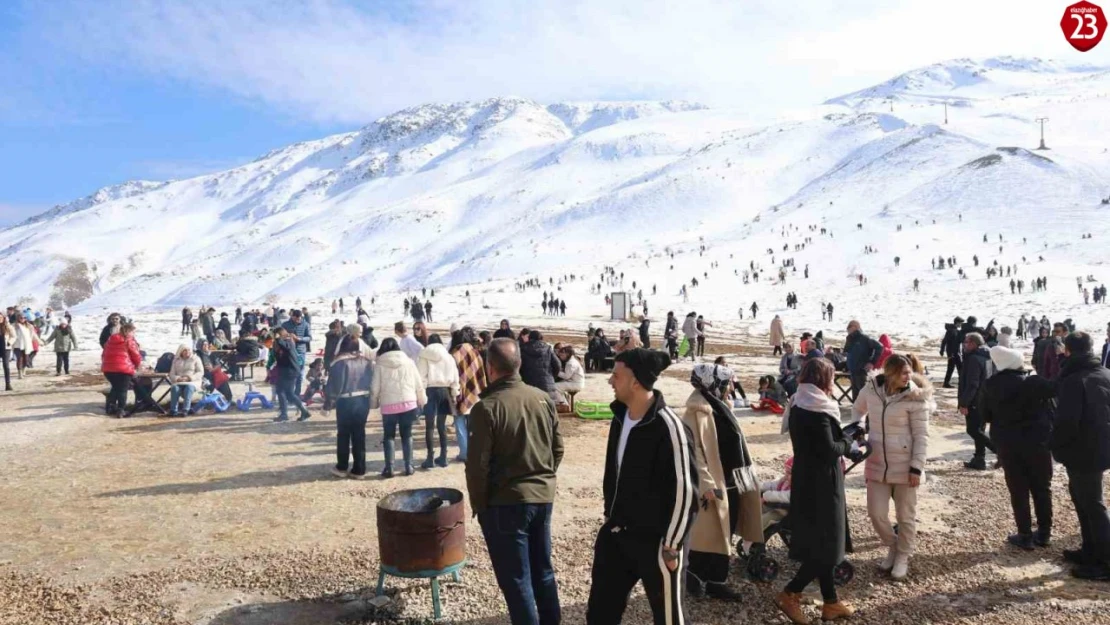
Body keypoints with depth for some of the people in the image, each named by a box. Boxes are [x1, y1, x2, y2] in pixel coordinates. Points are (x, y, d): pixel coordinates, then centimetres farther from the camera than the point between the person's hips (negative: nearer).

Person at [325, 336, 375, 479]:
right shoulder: (367, 361, 3)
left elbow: (333, 385, -10)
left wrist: (328, 404, -2)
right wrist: (371, 400, 12)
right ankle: (359, 470, 12)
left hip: (346, 402, -4)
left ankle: (342, 468, 21)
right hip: (363, 401, 4)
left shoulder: (339, 362, -12)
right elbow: (372, 383, 5)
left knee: (343, 435, 12)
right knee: (359, 435, 10)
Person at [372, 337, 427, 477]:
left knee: (388, 436, 10)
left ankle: (389, 468, 3)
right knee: (407, 435, 12)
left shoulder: (381, 365, -1)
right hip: (409, 404, 2)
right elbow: (419, 384, 7)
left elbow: (375, 388, -1)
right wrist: (422, 401, 19)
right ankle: (408, 466, 10)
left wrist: (374, 404, 14)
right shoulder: (409, 362, 5)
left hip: (389, 405, -1)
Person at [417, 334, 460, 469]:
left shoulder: (424, 356, 0)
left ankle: (430, 458, -2)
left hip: (430, 390, -3)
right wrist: (454, 394, 14)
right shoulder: (449, 357, 10)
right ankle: (443, 457, 12)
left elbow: (421, 377, -8)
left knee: (430, 425, 0)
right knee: (442, 425, 11)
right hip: (445, 390, 3)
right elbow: (455, 377, 8)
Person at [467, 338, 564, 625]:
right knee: (543, 571, 19)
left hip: (505, 502, -6)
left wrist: (479, 504, -1)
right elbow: (558, 448, 8)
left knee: (516, 579, 6)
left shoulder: (487, 407, -17)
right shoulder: (544, 398, 0)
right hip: (543, 497, 6)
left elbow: (478, 464, -15)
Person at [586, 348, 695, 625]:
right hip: (615, 534, 8)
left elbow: (684, 491, -19)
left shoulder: (668, 427, -21)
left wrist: (672, 545, -15)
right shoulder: (620, 417, 3)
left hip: (655, 541, -7)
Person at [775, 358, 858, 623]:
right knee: (826, 544, 2)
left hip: (805, 480, 9)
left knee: (817, 542, 15)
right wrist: (847, 444, -4)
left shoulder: (798, 406, 8)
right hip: (821, 483, -9)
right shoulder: (818, 410, -19)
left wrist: (843, 438, 4)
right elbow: (829, 449, -22)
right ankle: (789, 594, 4)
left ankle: (831, 602, 25)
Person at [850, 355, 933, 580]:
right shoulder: (871, 388, -5)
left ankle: (903, 557, 31)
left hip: (905, 465, -3)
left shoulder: (915, 398, -14)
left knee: (905, 515, 10)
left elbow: (921, 435, -11)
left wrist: (917, 467, -14)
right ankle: (893, 547, 34)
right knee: (876, 513, 6)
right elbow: (858, 409, 17)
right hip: (877, 463, 3)